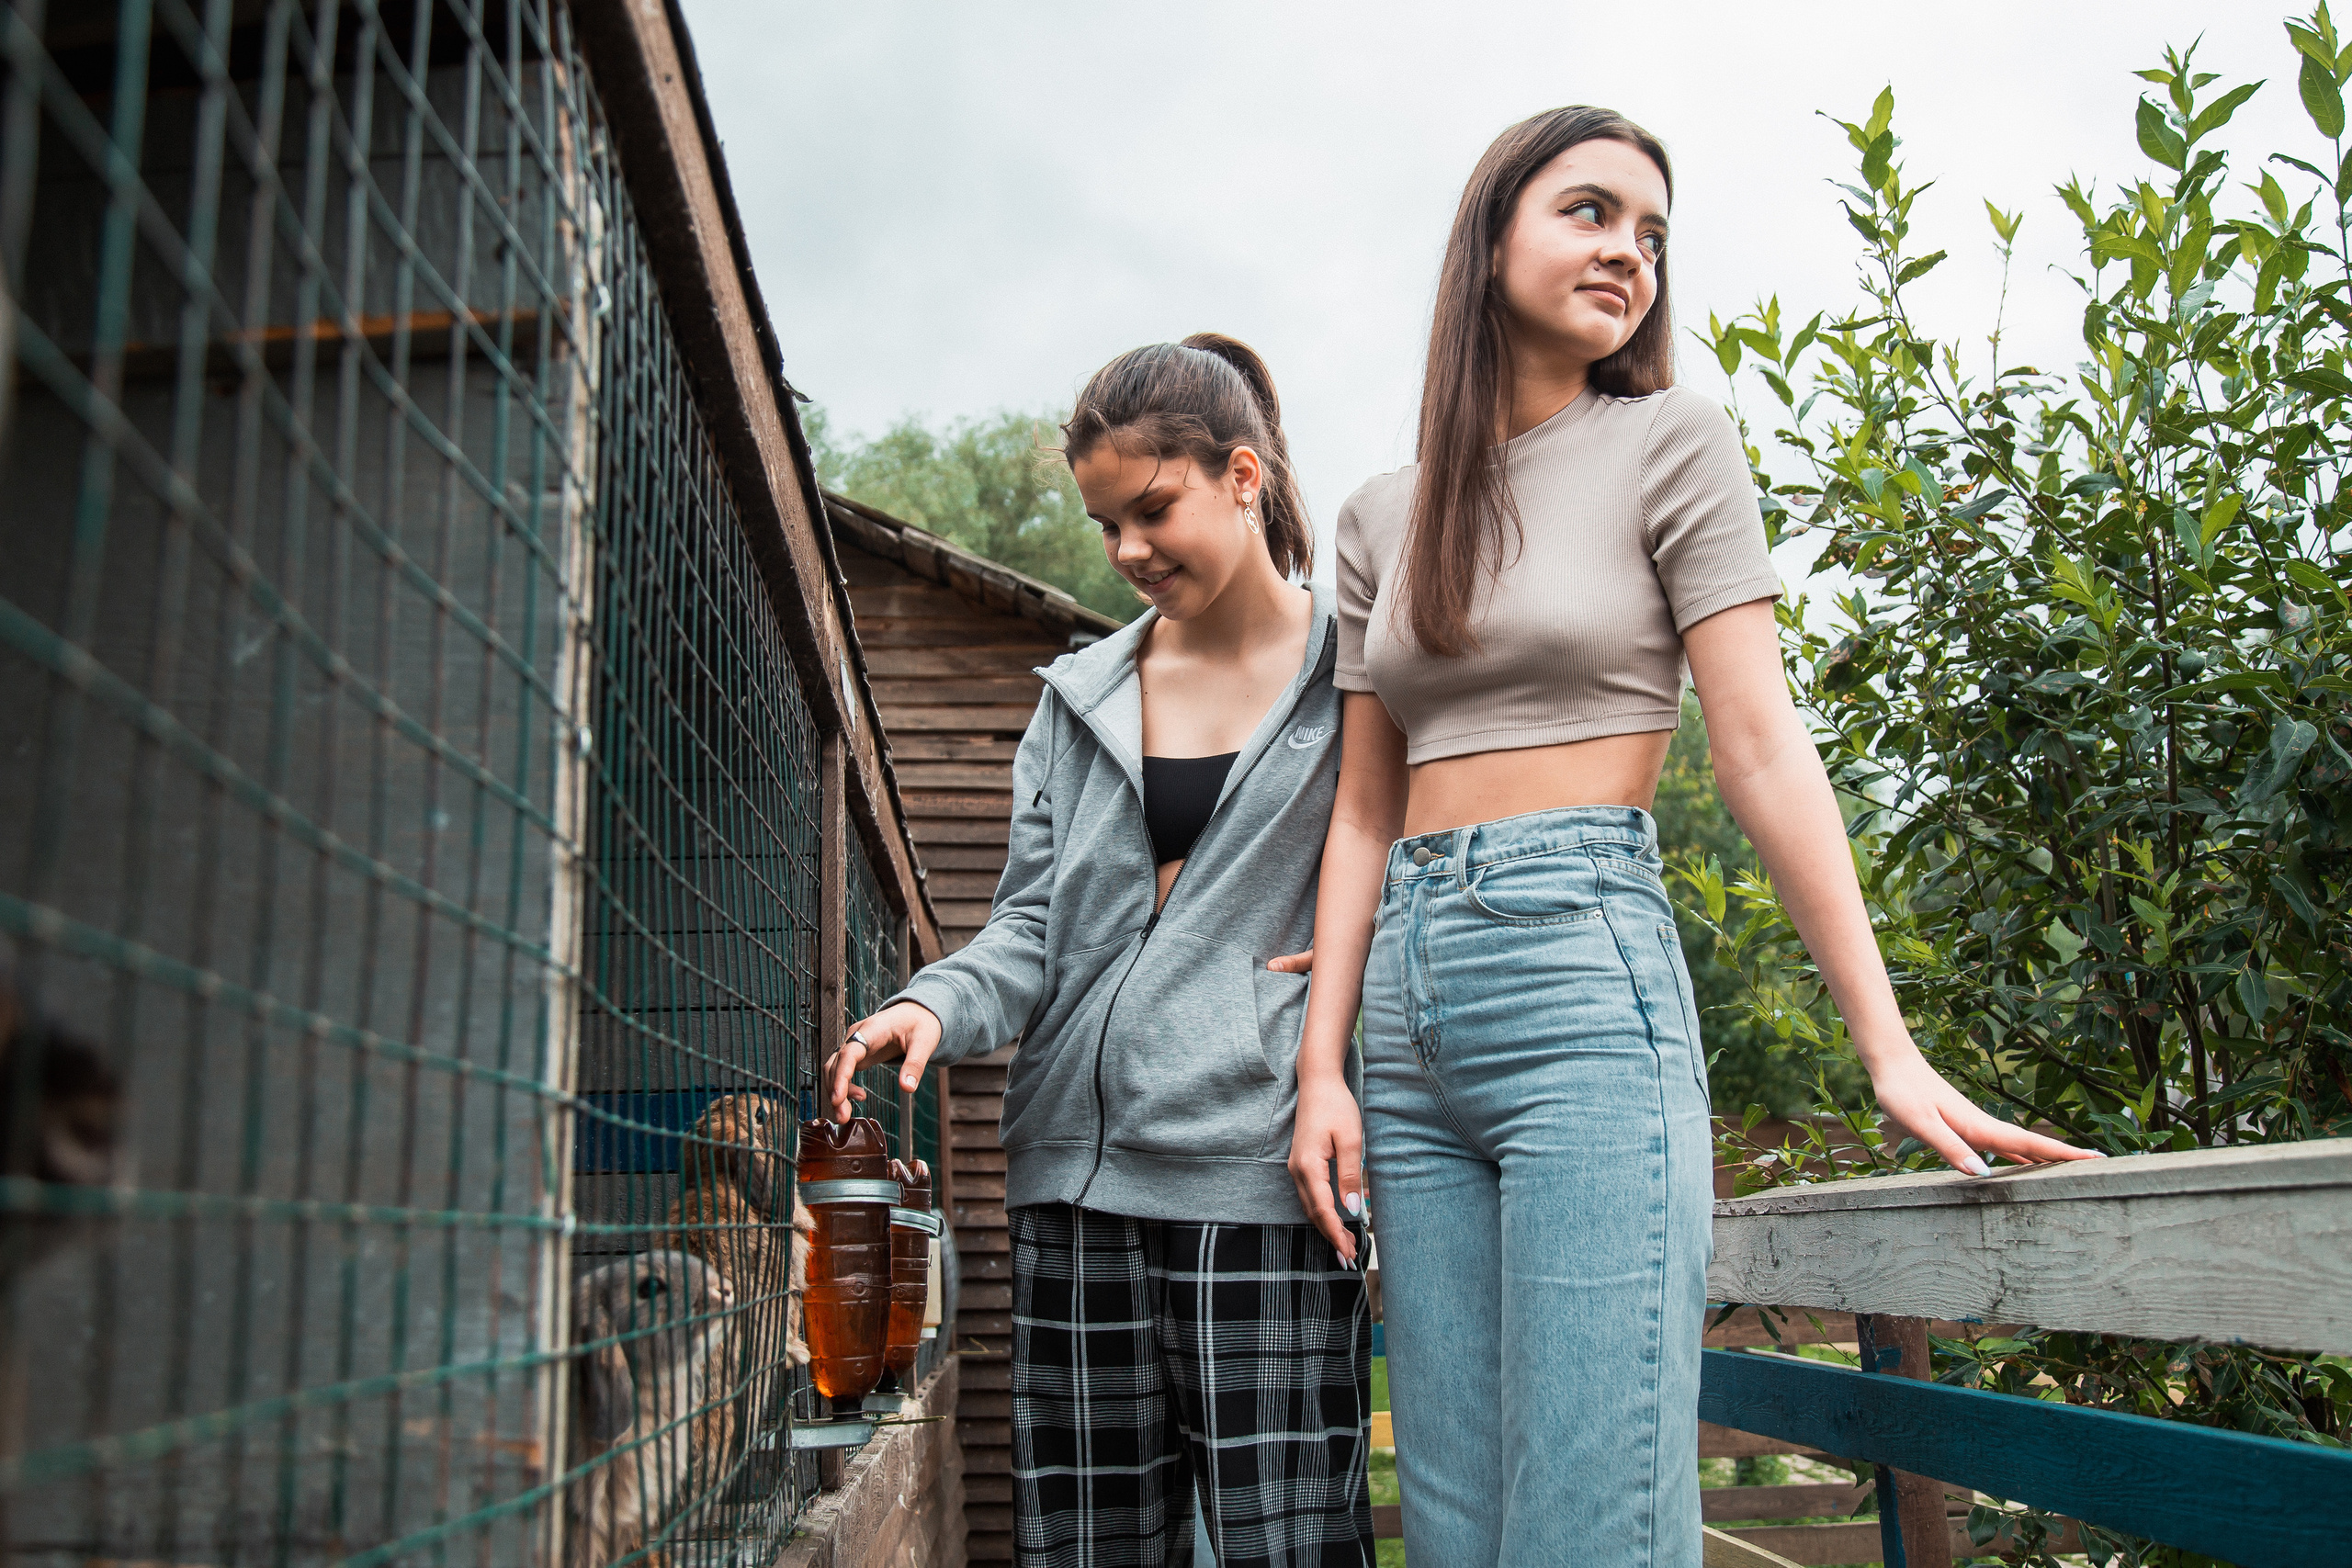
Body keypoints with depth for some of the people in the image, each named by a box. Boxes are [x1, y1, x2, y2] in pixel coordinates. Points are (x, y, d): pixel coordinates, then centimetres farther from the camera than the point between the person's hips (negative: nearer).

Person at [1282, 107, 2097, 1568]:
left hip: (1584, 969, -4)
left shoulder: (1671, 444, 4)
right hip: (1411, 995, 5)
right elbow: (1365, 809, 12)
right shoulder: (1382, 519, 15)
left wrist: (1889, 1048, -10)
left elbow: (1763, 748, -3)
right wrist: (1322, 1065, 3)